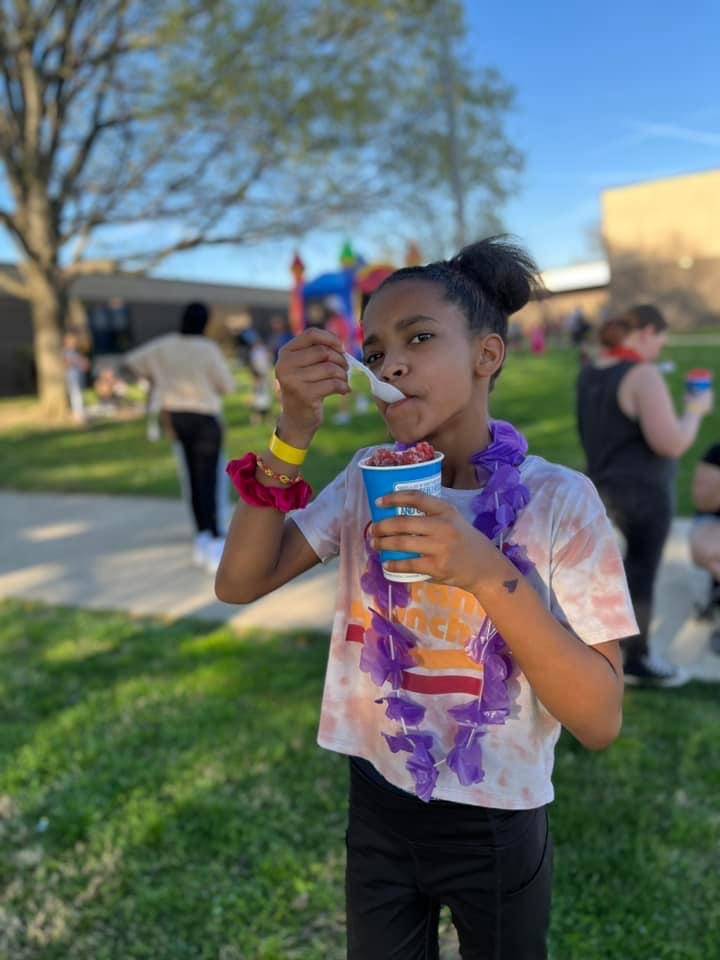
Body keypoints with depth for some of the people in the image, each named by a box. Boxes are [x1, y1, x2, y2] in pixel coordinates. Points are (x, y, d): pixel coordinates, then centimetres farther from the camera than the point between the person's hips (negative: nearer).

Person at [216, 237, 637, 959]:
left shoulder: (558, 499, -17)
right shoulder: (367, 479, -5)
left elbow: (600, 721, -19)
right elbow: (238, 585, -12)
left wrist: (488, 572, -33)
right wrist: (294, 434, -23)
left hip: (498, 828, -2)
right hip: (377, 810, 3)